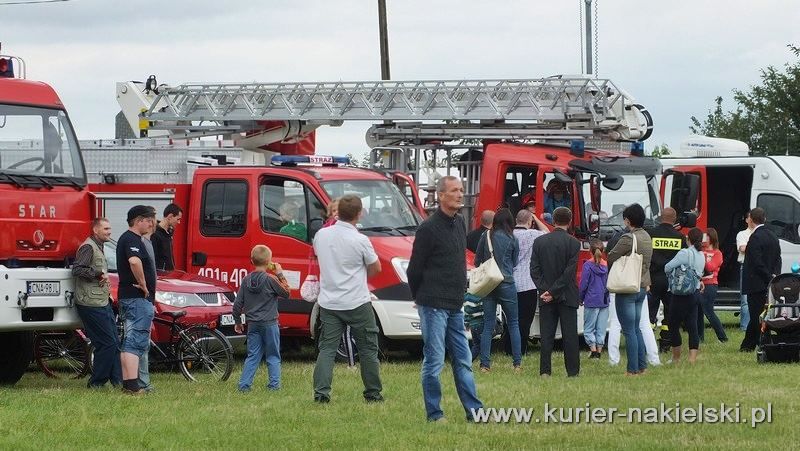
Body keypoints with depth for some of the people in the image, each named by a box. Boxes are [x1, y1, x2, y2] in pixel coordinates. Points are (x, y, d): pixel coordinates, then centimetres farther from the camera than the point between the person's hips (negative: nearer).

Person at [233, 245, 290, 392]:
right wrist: (280, 275, 1)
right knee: (273, 356, 6)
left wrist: (238, 322, 17)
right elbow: (286, 293, -3)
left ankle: (244, 385, 2)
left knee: (253, 356, 9)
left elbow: (238, 304, 6)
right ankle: (274, 384, 3)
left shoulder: (246, 280, 4)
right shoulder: (270, 279, -12)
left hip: (253, 324, 4)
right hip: (269, 324, -4)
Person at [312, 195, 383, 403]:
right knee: (368, 349, 10)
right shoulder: (360, 241, -14)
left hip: (329, 302, 4)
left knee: (327, 349, 5)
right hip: (357, 303, -4)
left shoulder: (321, 235, -1)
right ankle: (373, 393, 15)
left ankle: (321, 392, -8)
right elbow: (375, 268, -1)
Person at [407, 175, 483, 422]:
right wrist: (421, 298, 3)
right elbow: (414, 269, -7)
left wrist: (461, 289, 16)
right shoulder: (429, 228, -12)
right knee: (434, 360, -4)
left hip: (455, 306, 8)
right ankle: (434, 415, 1)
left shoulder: (460, 224, 12)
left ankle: (474, 411, 11)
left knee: (463, 361, 9)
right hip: (434, 306, -8)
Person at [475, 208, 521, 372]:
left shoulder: (486, 237, 2)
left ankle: (485, 364, -2)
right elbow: (514, 262, 9)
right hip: (507, 284, -2)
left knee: (488, 325, 4)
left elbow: (477, 261, 8)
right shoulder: (512, 240, -1)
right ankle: (517, 363, 7)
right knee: (513, 324, 9)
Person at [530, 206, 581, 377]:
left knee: (546, 336, 4)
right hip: (567, 297, -2)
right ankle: (572, 371, 2)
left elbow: (534, 269, -2)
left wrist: (545, 290, -4)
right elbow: (569, 272, -12)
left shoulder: (539, 241, 2)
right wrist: (553, 291, -10)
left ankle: (545, 371, 1)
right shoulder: (573, 243, -8)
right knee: (570, 335, 2)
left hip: (546, 298, 2)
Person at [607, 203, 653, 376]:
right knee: (636, 328, 17)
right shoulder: (647, 237, 8)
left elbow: (610, 258, -15)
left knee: (629, 331, -3)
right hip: (642, 287, 8)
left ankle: (633, 369, -1)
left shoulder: (628, 238, -19)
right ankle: (642, 366, 18)